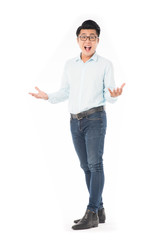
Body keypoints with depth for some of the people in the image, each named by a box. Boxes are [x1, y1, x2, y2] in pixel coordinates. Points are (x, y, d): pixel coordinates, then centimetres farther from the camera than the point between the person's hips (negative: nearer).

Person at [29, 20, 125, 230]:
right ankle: (99, 211, 14)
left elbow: (108, 96, 1)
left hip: (95, 118, -5)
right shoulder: (70, 64, 13)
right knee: (86, 166, 6)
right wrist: (48, 97, -1)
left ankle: (91, 214, -15)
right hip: (75, 121, 5)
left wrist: (114, 95, -22)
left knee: (95, 164, -13)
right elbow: (64, 93, 17)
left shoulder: (105, 64, 2)